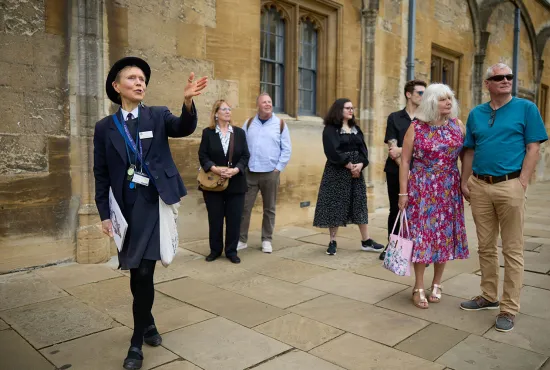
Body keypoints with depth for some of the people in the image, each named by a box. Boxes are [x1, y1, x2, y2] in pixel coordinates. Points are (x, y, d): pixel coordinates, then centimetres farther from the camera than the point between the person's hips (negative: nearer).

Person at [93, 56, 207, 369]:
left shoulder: (159, 116, 3)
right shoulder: (105, 127, 6)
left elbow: (185, 128, -18)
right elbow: (101, 174, 7)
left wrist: (188, 102, -38)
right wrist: (105, 214, 2)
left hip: (155, 204, -2)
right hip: (126, 208, 3)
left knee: (144, 272, -8)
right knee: (136, 275, 12)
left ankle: (137, 342, 9)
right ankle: (148, 324, 36)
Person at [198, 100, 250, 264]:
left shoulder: (239, 132, 6)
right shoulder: (208, 132, 2)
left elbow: (245, 156, 1)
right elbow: (202, 155, -3)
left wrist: (236, 170, -16)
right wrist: (215, 169, -19)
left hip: (235, 183, 1)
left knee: (234, 219, 4)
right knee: (215, 218, 7)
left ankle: (231, 251, 16)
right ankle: (215, 250, 21)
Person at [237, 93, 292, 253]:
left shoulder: (280, 124, 2)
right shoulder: (249, 123, 8)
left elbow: (286, 149, 0)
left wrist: (279, 168, -6)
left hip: (271, 173, -1)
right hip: (250, 173, 1)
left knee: (269, 209, 8)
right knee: (244, 207, 2)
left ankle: (266, 240, 19)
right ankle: (242, 240, 13)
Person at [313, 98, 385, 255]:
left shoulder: (356, 128, 13)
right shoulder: (330, 129, -6)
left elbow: (363, 148, 6)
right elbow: (333, 152, -16)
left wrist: (360, 164, -12)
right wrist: (349, 166, -15)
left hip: (357, 170, 6)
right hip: (337, 172, -6)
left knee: (360, 204, 8)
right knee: (335, 205, -1)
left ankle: (366, 241, 15)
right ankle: (332, 241, 9)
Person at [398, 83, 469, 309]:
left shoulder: (457, 125, 4)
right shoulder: (416, 127, -5)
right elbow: (405, 161, -4)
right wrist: (403, 193, -8)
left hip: (449, 189, 3)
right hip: (422, 189, -3)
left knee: (445, 235, 7)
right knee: (421, 235, -1)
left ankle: (436, 284, 22)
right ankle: (419, 287, 11)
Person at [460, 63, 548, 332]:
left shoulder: (526, 108, 1)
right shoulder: (476, 114, 12)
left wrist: (522, 183, -13)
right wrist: (465, 182, 6)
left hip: (510, 185, -4)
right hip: (480, 186, 4)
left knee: (512, 250, 1)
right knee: (486, 247, 13)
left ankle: (509, 309, 10)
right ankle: (489, 296, 28)